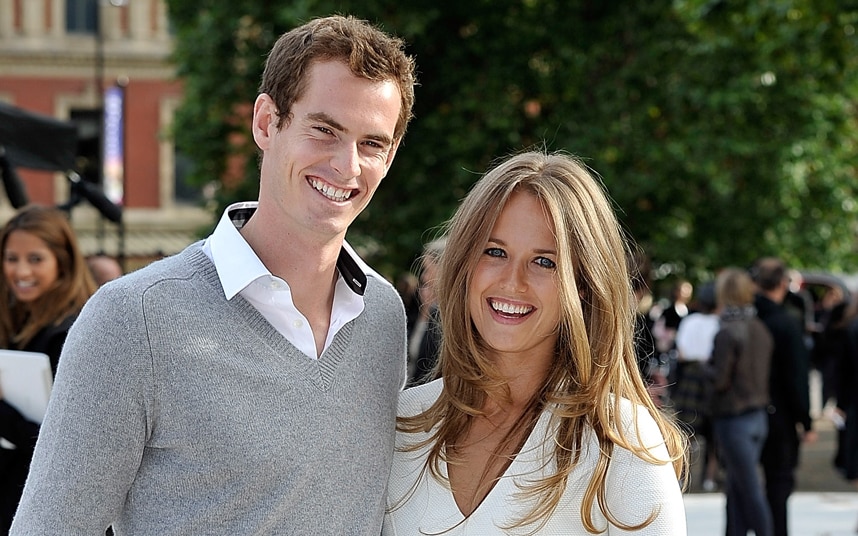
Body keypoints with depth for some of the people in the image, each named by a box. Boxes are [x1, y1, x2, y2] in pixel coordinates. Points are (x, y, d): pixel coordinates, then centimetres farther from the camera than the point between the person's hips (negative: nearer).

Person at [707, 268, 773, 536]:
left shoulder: (727, 333, -17)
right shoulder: (760, 329, 6)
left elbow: (720, 380, -15)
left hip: (733, 420, -7)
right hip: (759, 416, 7)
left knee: (751, 491, -1)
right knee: (736, 490, 14)